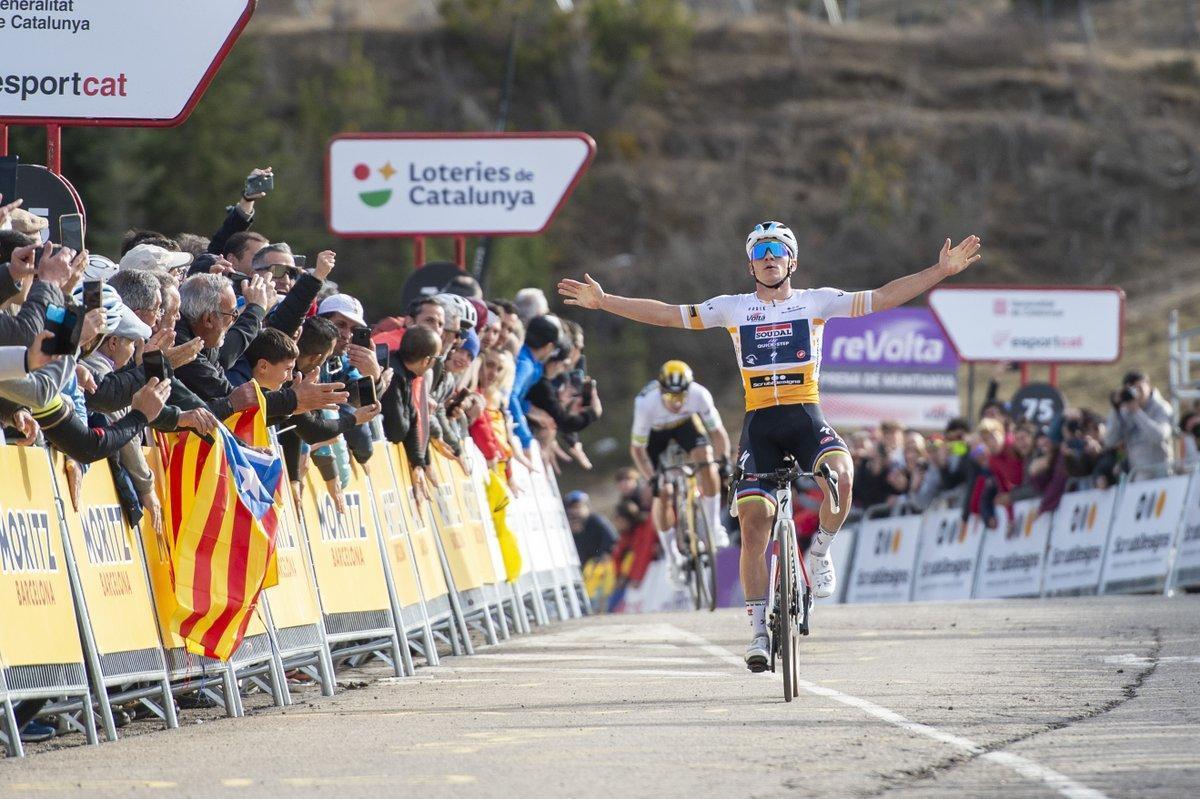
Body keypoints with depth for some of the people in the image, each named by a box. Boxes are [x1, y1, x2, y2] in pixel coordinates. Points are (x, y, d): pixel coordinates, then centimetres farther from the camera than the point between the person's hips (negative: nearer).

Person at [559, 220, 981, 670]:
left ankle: (820, 552, -4)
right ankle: (759, 629, 0)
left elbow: (882, 298, 2)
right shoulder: (733, 308, 10)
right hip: (759, 426, 1)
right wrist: (603, 302, 5)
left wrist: (941, 272, -6)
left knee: (839, 473, -32)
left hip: (807, 419, -1)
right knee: (754, 520, -9)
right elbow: (667, 315, 10)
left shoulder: (815, 302, 7)